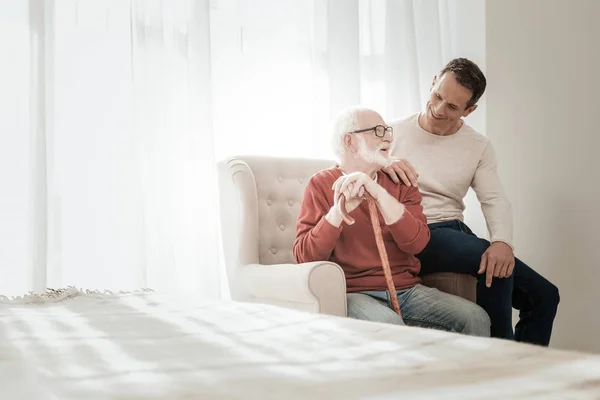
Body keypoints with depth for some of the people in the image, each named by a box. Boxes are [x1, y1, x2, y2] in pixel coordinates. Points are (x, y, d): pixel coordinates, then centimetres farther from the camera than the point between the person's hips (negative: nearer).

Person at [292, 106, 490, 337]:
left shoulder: (399, 183, 12)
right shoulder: (321, 184, 3)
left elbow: (417, 243, -7)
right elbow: (304, 257, -8)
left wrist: (379, 194, -19)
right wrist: (339, 209, -22)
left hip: (407, 290, 4)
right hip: (354, 293, -4)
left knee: (476, 318, -17)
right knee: (388, 326, -36)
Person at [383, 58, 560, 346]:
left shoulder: (478, 147, 11)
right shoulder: (394, 133, 2)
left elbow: (495, 200, -3)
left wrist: (503, 242, -25)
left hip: (457, 234, 5)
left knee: (545, 295, -4)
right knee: (493, 266, -31)